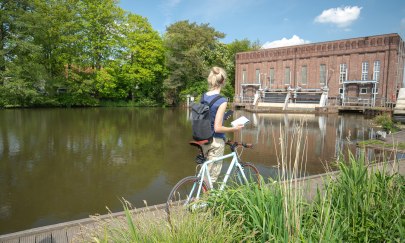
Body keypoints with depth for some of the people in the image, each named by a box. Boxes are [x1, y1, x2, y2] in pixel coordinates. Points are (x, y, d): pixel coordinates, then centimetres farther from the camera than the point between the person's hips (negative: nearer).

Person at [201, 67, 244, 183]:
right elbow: (217, 128, -22)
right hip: (216, 141, -7)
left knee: (206, 172, 24)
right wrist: (234, 128, -9)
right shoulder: (222, 101, -20)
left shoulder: (203, 97, 0)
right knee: (212, 175, 8)